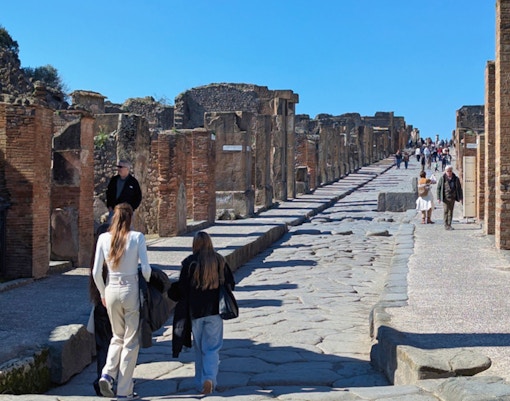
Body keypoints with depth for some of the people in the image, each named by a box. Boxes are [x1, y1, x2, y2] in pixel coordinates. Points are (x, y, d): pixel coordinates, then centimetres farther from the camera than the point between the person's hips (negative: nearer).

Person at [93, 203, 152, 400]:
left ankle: (107, 374, 1)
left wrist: (102, 293, 15)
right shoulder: (137, 237, -8)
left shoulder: (103, 238, 0)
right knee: (131, 341, 8)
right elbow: (145, 269, -10)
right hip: (131, 290, -3)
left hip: (111, 290, 3)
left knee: (117, 337, 22)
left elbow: (96, 272, 1)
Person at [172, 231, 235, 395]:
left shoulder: (189, 262, -8)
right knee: (212, 348, 4)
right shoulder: (219, 261, -2)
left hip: (195, 311, 0)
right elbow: (230, 283, 4)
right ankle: (209, 378, -16)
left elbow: (182, 288, -6)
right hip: (215, 310, 0)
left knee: (199, 348, 14)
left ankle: (200, 383, 19)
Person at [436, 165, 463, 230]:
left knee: (451, 212, 6)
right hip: (445, 197, -3)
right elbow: (438, 188, 1)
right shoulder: (442, 178, -1)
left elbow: (459, 188, 10)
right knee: (446, 211, -6)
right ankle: (446, 225, -1)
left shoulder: (456, 179, 6)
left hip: (452, 198, 3)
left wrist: (460, 198, 5)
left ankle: (449, 225, 12)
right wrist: (438, 198, -4)